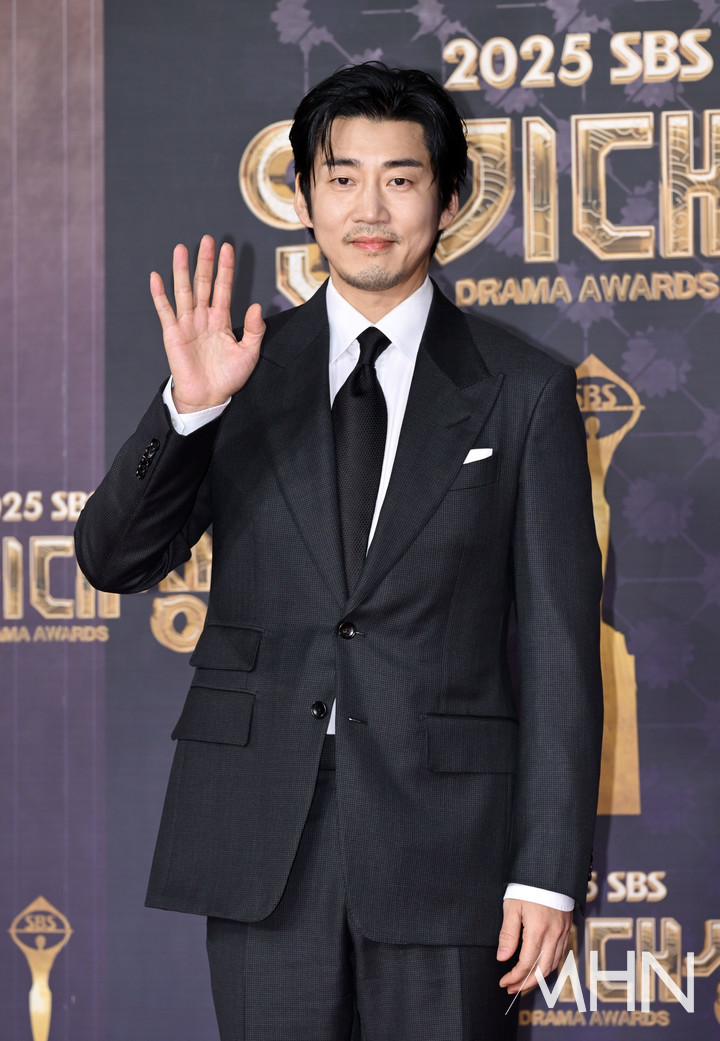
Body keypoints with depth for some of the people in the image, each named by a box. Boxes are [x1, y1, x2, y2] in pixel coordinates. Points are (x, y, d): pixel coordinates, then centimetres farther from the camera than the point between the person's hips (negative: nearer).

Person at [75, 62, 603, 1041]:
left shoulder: (523, 392, 3)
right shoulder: (245, 374, 8)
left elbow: (559, 643, 1)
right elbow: (112, 559, 2)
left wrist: (548, 872, -4)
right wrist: (188, 405, -15)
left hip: (444, 838, -1)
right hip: (262, 838, 2)